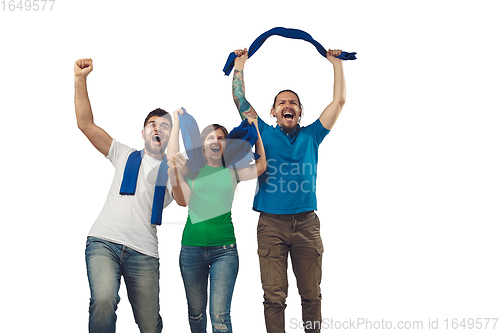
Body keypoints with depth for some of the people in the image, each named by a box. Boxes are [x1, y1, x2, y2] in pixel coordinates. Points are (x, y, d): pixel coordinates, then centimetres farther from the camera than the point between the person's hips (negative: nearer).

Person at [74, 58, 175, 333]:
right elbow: (85, 124, 11)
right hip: (103, 242, 0)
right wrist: (80, 79, 2)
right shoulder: (124, 156, 17)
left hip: (143, 253, 1)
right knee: (104, 302, -29)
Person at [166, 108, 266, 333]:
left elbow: (261, 166, -6)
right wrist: (177, 122, -4)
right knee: (196, 312, 14)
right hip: (192, 248, 1)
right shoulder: (192, 169, 7)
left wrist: (255, 130, -4)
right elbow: (172, 156, -10)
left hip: (224, 249, -1)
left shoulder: (232, 171, 8)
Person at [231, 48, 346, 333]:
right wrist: (240, 65, 11)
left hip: (307, 223, 1)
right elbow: (240, 100, 10)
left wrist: (337, 63, 14)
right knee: (274, 296, -1)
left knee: (312, 294, 7)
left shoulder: (311, 135, 12)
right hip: (271, 223, -1)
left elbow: (339, 101, 11)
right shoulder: (264, 134, 11)